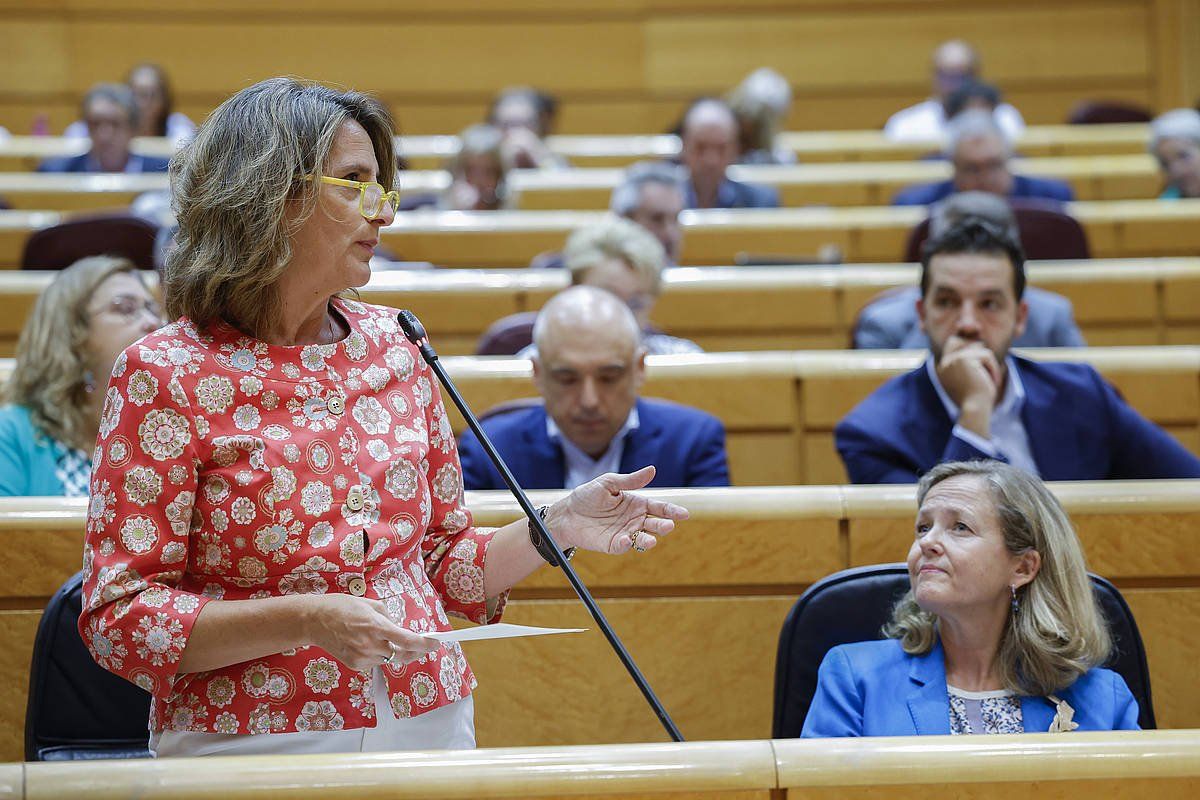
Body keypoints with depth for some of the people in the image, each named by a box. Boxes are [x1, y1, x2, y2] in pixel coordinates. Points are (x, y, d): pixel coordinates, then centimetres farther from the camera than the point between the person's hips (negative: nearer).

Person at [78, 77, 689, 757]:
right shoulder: (168, 374, -10)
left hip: (428, 728, 5)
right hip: (250, 744, -5)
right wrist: (303, 620, -23)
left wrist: (557, 529, -4)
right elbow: (118, 619, -13)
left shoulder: (393, 345, 5)